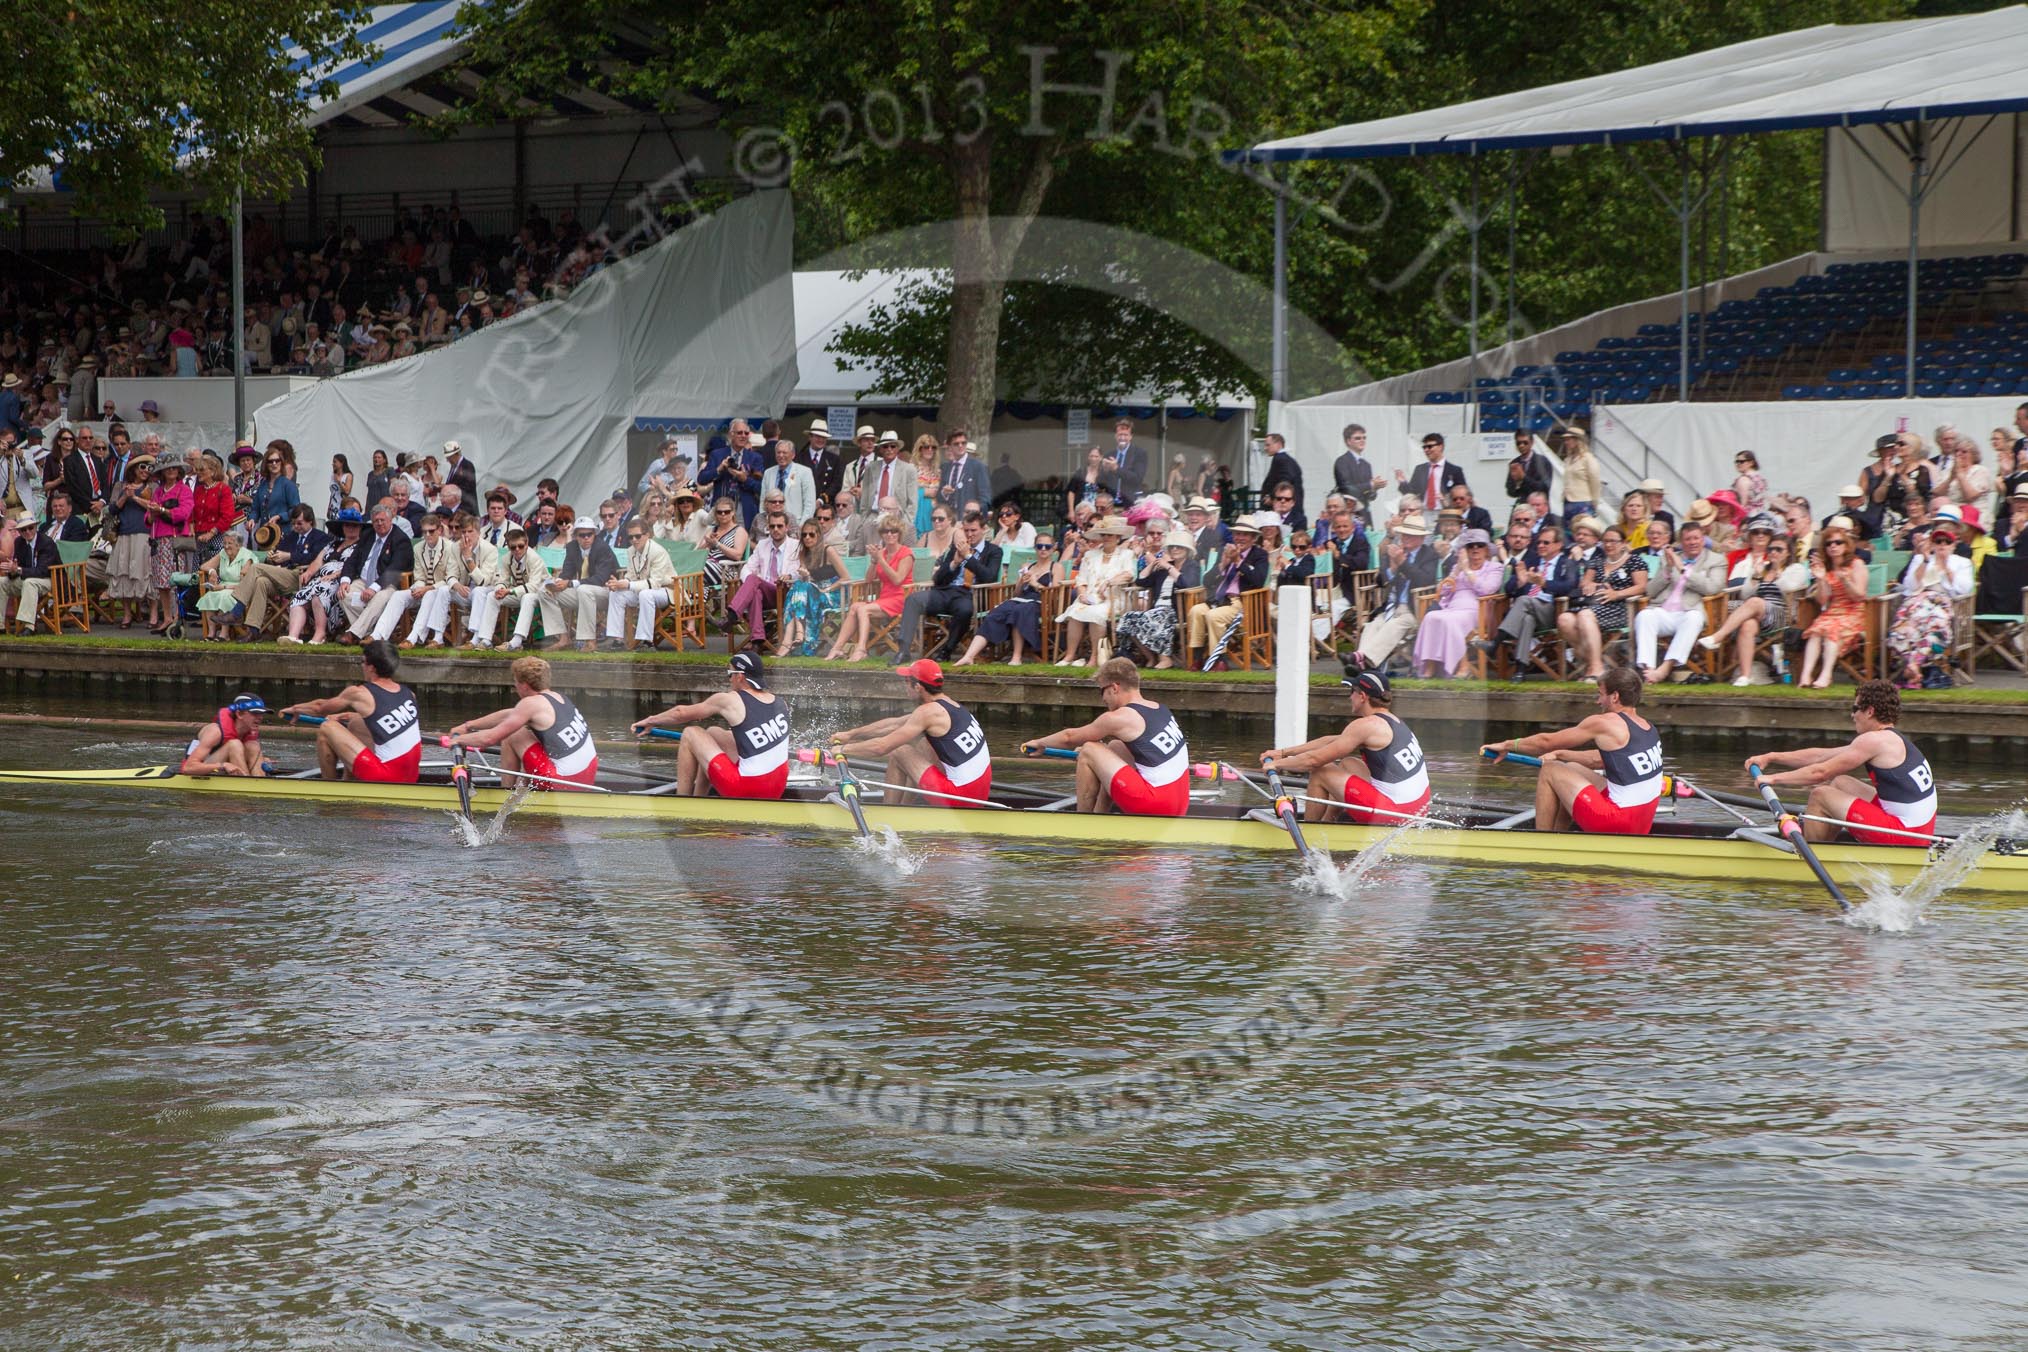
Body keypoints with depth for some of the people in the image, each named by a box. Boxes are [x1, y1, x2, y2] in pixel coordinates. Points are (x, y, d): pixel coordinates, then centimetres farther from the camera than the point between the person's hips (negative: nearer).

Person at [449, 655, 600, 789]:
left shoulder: (531, 703, -11)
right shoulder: (557, 697, 14)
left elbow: (489, 738, -11)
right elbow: (507, 715, 22)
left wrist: (458, 740, 7)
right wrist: (468, 726, 26)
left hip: (564, 782, -8)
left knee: (511, 737, 4)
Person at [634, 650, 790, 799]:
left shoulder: (729, 700, -8)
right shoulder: (779, 702, 6)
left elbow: (682, 713, 6)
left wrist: (651, 721, 23)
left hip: (746, 792, -7)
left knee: (690, 734, 8)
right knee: (713, 733, 25)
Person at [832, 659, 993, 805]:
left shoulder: (928, 712, -13)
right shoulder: (948, 703, 14)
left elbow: (882, 747, -12)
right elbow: (894, 724, 22)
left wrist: (844, 749, 3)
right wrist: (850, 734, 26)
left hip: (960, 796, -9)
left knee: (898, 753, 4)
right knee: (923, 745, 27)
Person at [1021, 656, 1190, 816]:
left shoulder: (1118, 718, -7)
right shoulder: (1160, 710, 14)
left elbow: (1070, 737, 8)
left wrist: (1040, 743, 26)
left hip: (1155, 805, -9)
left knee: (1088, 753, 1)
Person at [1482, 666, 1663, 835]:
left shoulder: (1604, 723, -11)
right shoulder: (1647, 728, 11)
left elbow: (1547, 741, -1)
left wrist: (1506, 745, 13)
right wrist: (1560, 754, 30)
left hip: (1615, 825, -8)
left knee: (1549, 772, 4)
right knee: (1571, 769, 25)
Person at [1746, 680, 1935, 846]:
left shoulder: (1874, 740, -13)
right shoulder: (1894, 739, 16)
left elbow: (1821, 772, -11)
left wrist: (1774, 778, 0)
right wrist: (1771, 757, 18)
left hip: (1903, 834, -10)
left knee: (1820, 796, -2)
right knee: (1840, 783, 22)